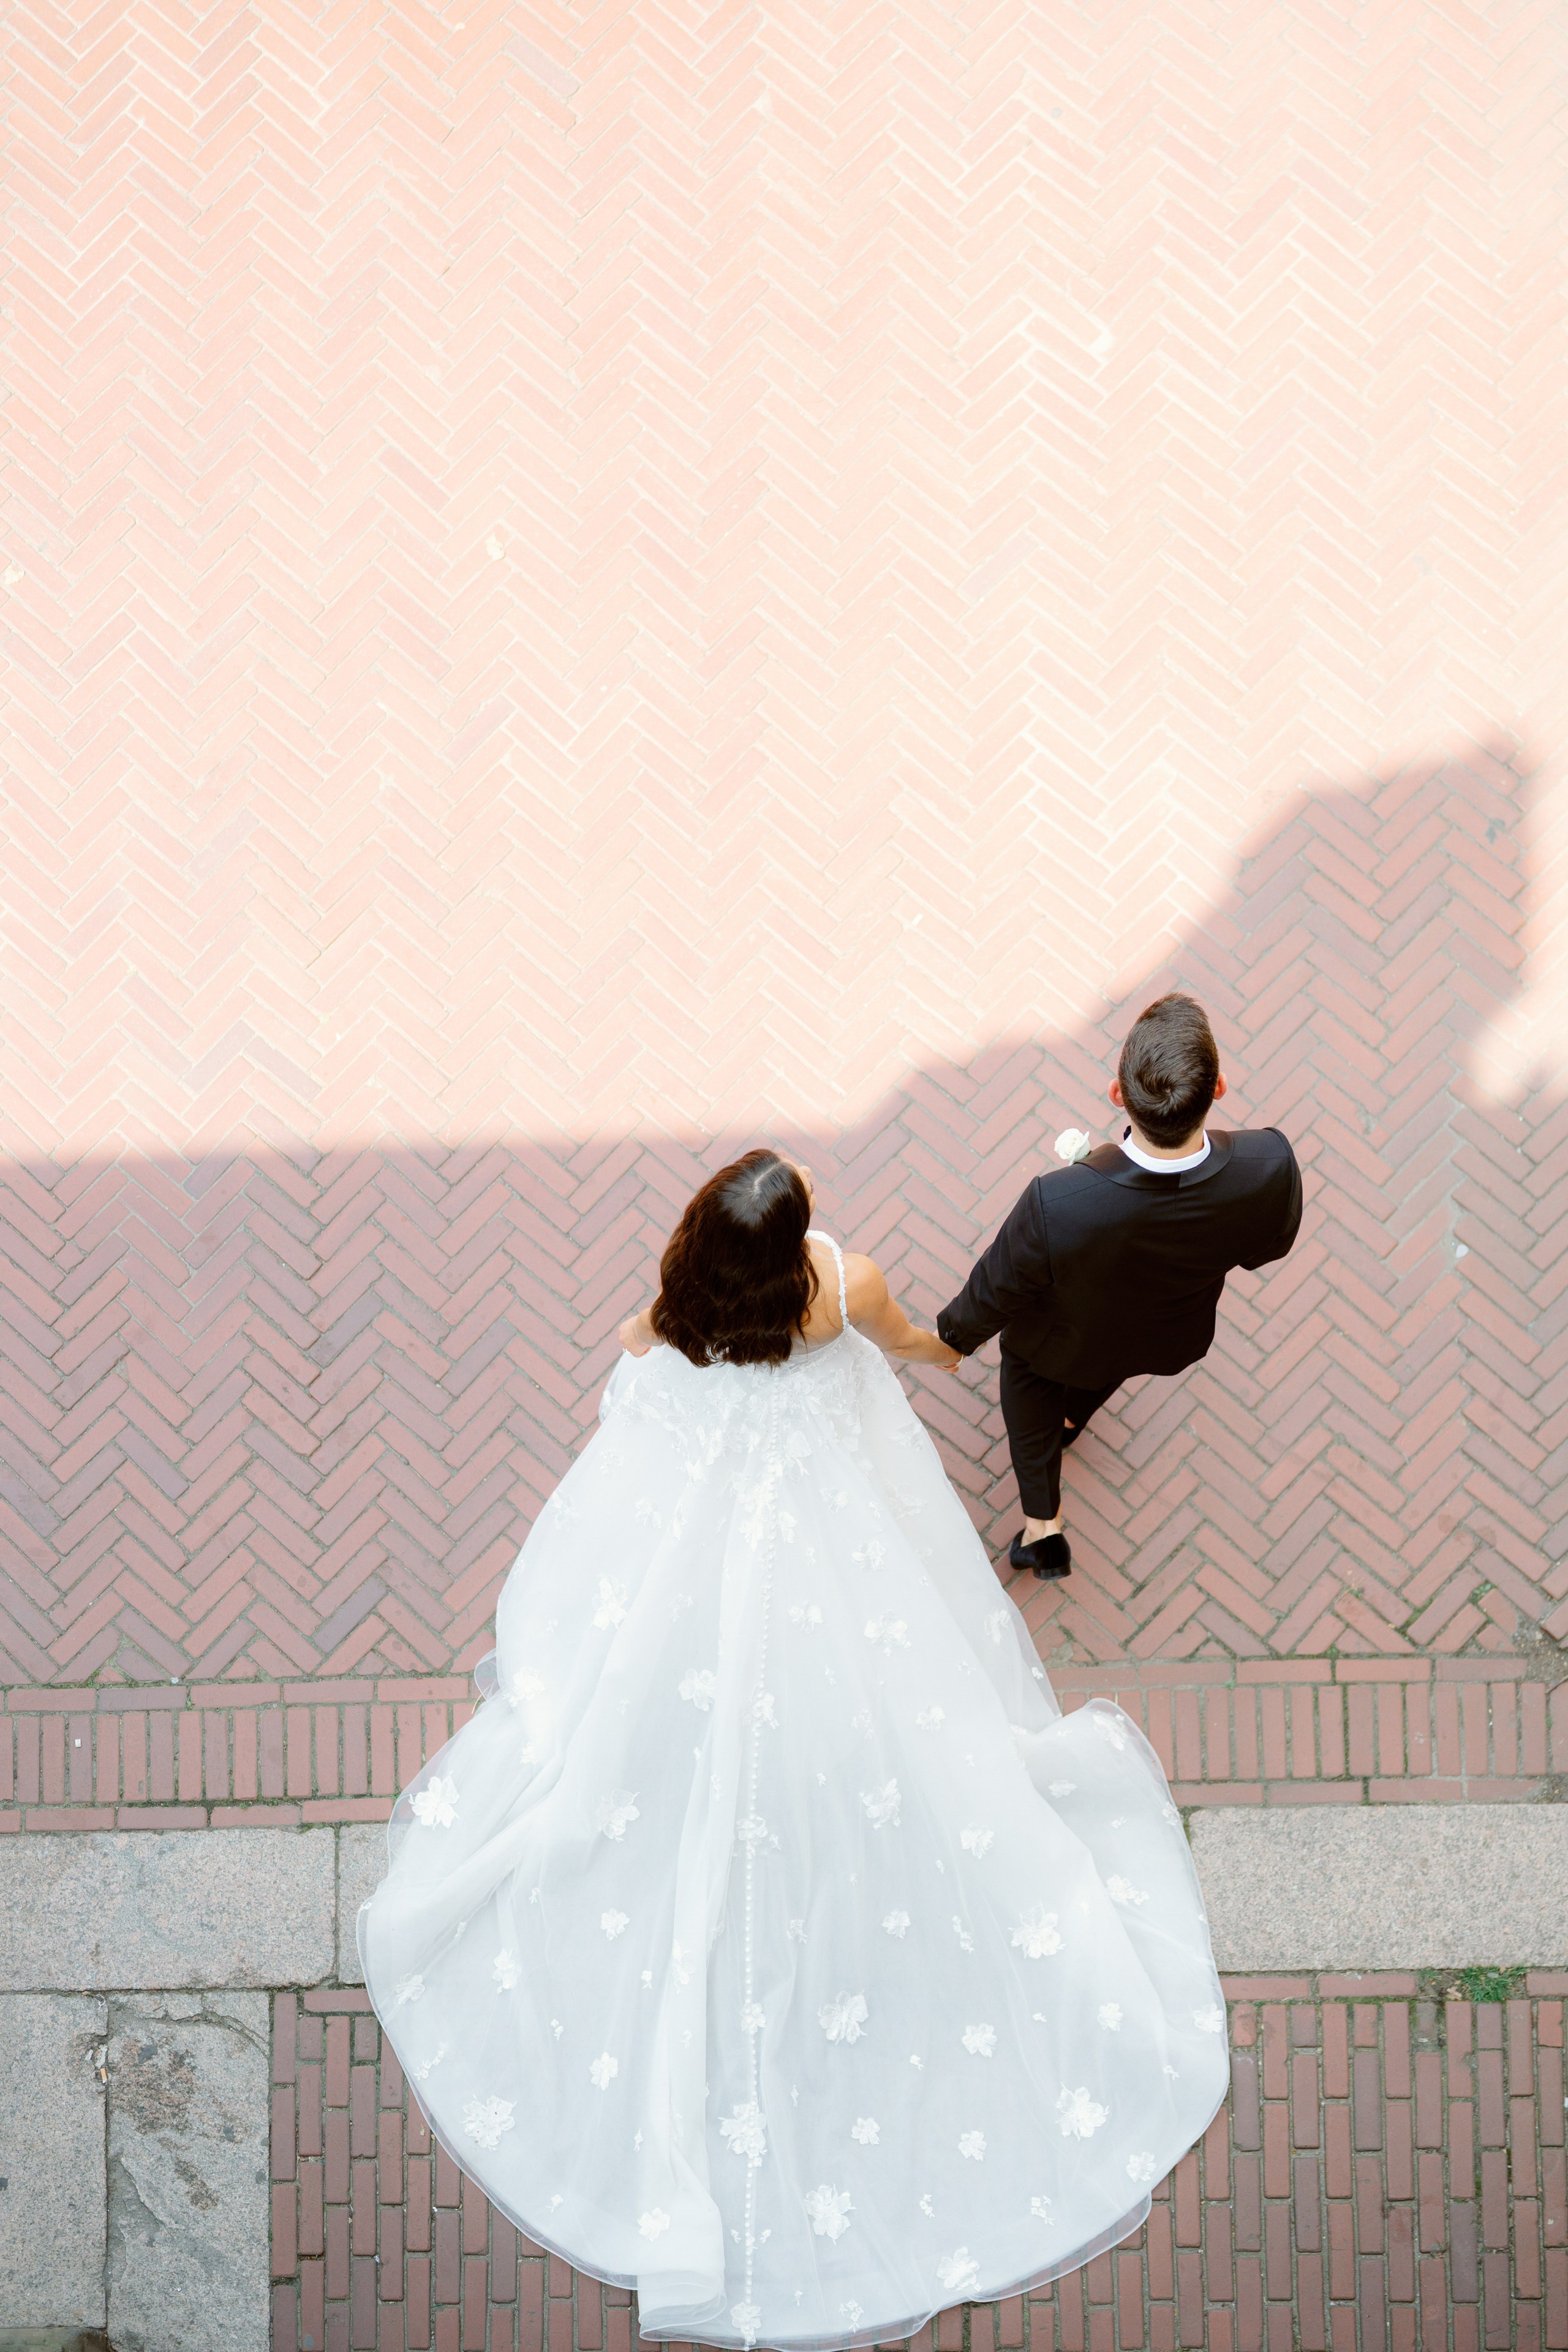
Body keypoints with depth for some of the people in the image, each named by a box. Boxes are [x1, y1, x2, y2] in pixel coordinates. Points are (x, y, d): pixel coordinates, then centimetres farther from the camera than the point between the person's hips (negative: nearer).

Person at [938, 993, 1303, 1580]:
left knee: (1026, 1366, 34)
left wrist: (955, 1334, -2)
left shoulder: (1058, 1205, -46)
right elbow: (1268, 1246, -16)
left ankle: (1042, 1525, 41)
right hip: (1174, 1342, 3)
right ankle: (1072, 1417, 69)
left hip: (1067, 1345, -3)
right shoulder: (1269, 1167, -41)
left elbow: (997, 1290, -25)